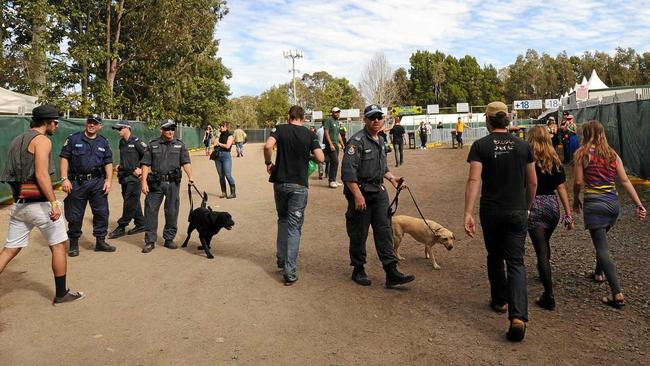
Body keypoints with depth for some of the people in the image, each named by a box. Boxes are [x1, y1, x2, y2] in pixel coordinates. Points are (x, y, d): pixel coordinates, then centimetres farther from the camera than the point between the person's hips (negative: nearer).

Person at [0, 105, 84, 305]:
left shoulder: (16, 140, 16)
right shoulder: (42, 140, -10)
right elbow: (41, 174, -21)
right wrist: (53, 202, -26)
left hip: (18, 204, 8)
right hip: (39, 203, -8)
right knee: (58, 246, 5)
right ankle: (61, 294, 13)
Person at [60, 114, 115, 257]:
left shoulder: (103, 142, 11)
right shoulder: (74, 139, 2)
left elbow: (108, 163, 12)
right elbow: (64, 158, -1)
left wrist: (109, 180, 0)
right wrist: (64, 179, -9)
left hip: (98, 182, 3)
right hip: (77, 182, -2)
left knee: (102, 212, 4)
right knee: (75, 214, 4)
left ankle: (100, 241, 16)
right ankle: (74, 243, 18)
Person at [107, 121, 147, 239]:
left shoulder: (136, 142, -12)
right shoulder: (121, 142, 12)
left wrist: (141, 169, -14)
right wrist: (120, 166, 10)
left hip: (134, 177, -8)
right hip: (124, 176, 8)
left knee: (129, 203, -3)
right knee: (133, 203, 13)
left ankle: (121, 227, 2)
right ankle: (141, 224, 22)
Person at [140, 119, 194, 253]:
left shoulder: (180, 145, 8)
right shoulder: (153, 145, 6)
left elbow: (186, 162, 1)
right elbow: (145, 164, 4)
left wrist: (190, 176, -15)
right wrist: (144, 182, -5)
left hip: (173, 183, 1)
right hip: (155, 183, -1)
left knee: (172, 212, 6)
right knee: (151, 211, -1)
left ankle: (169, 239, 20)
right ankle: (150, 241, 9)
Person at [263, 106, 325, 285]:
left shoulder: (280, 129, 0)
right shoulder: (310, 134, 0)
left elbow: (267, 146, -18)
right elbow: (320, 158, -8)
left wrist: (268, 163, -1)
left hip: (280, 182, 2)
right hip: (299, 185, -1)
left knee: (282, 220, 23)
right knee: (294, 226, 2)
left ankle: (281, 259, 27)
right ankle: (289, 272, 0)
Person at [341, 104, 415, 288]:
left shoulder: (381, 141, 13)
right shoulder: (357, 141, -14)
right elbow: (348, 171, -20)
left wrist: (391, 178, 9)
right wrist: (358, 195, -23)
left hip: (379, 192, 7)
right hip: (360, 192, -7)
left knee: (384, 231, 4)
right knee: (359, 235, 5)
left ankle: (391, 273, 6)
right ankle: (358, 271, 21)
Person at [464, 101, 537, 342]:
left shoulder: (480, 146, -6)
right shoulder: (522, 146, 3)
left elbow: (474, 180, -17)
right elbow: (533, 182, 7)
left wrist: (468, 213, -20)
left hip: (491, 211, -1)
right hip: (517, 212, 1)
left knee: (495, 257, 20)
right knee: (516, 262, 2)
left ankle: (499, 301, 35)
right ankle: (518, 316, -12)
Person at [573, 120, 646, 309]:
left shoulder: (582, 153, -6)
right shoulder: (612, 154, 8)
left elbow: (578, 182, -8)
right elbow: (625, 181, 4)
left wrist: (576, 200, 8)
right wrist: (639, 205, 3)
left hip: (594, 203, -6)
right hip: (613, 203, 6)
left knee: (602, 248, -4)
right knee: (601, 239, 28)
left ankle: (618, 294, -8)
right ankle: (598, 273, 44)